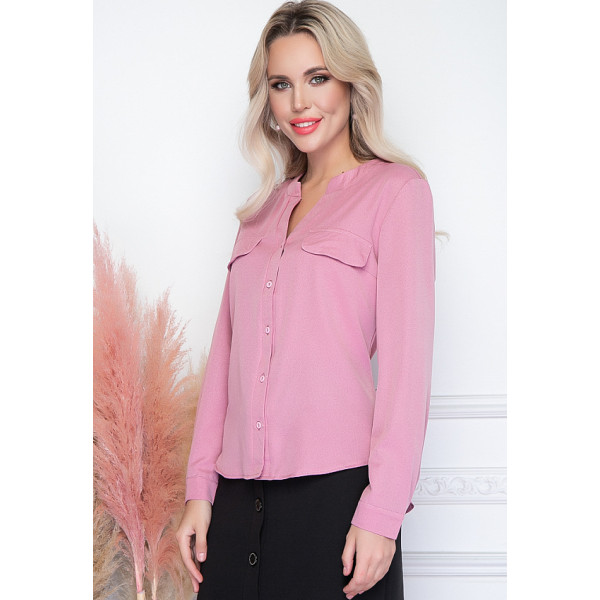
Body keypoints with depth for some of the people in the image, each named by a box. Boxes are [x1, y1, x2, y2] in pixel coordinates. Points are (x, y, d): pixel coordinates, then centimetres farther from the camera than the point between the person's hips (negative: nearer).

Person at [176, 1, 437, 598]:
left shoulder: (395, 189, 0)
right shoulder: (264, 209, 16)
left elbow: (406, 358, -7)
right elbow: (227, 348, 14)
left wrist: (382, 511, -13)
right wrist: (199, 487, 8)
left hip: (335, 484, -5)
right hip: (239, 493, 5)